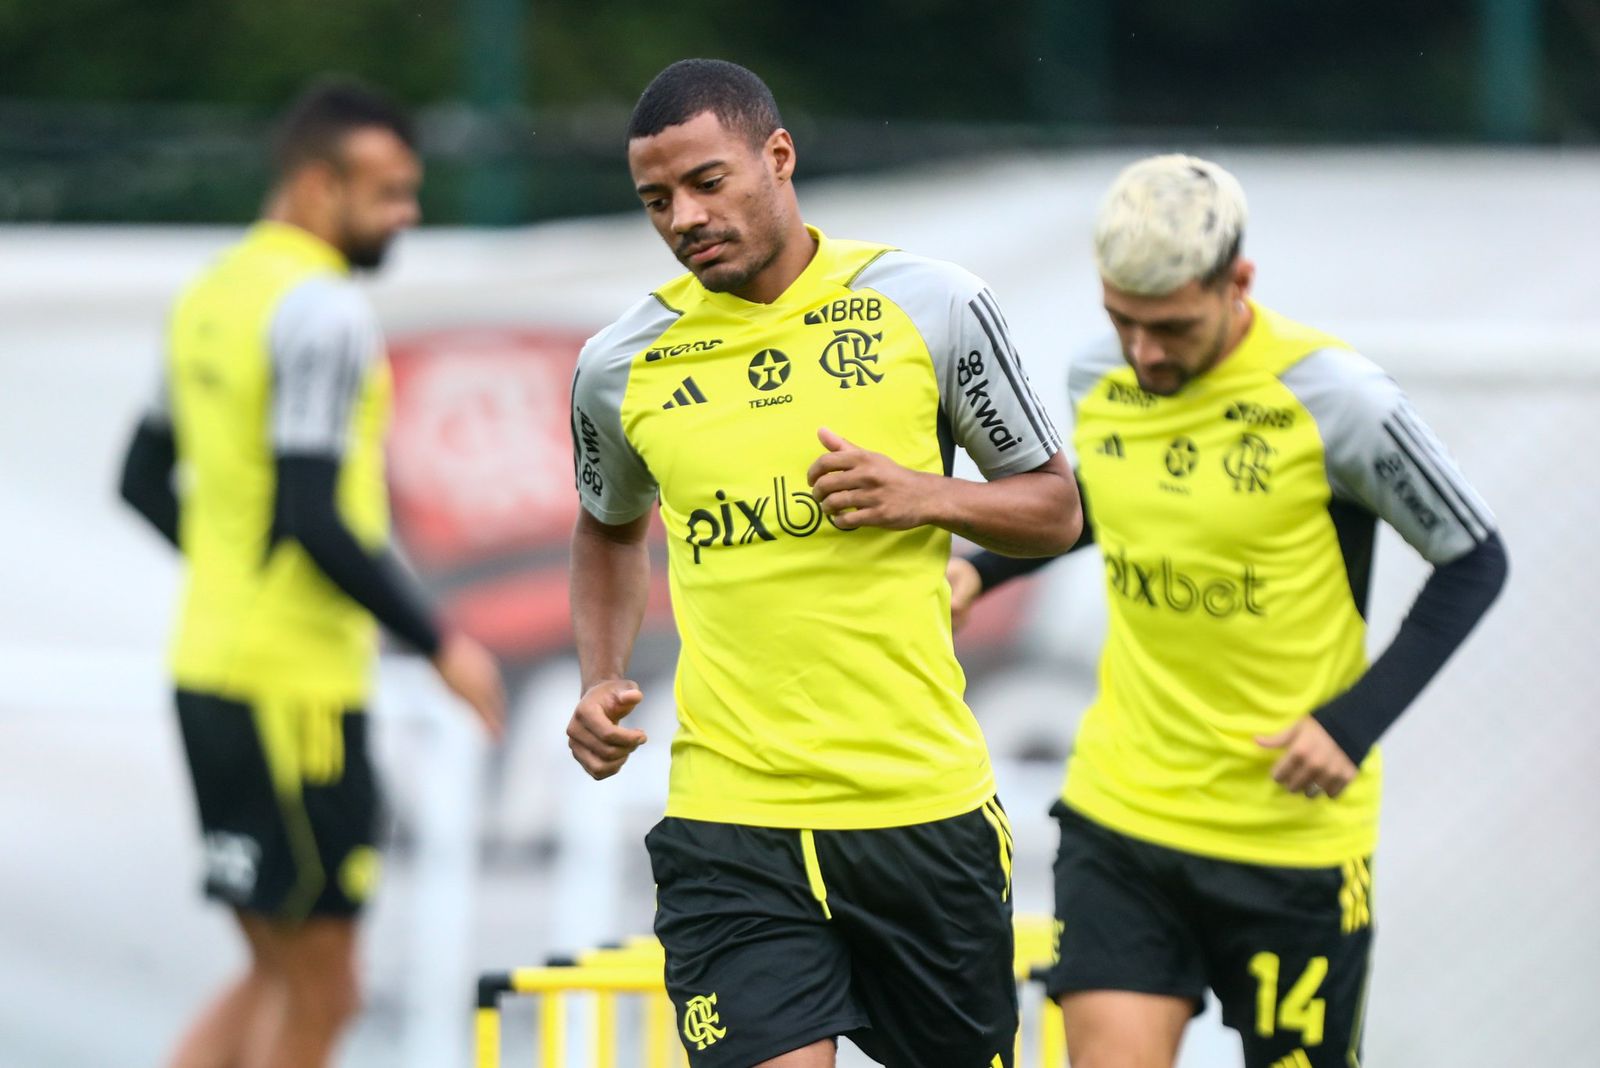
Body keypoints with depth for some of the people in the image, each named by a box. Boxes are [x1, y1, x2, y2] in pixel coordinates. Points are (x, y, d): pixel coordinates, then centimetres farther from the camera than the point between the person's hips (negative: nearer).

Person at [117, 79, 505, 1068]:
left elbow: (146, 481, 20)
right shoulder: (324, 310, -15)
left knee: (281, 978, 15)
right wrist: (439, 643, -14)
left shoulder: (215, 293, 13)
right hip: (296, 688, -9)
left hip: (212, 664, 9)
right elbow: (315, 518, -21)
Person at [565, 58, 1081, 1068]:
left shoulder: (930, 305, -1)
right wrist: (602, 684, 9)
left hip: (927, 804, 0)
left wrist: (926, 496, -10)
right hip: (730, 825, 0)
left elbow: (1055, 508, 8)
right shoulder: (622, 366, 3)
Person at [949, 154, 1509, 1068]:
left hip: (1293, 830, -3)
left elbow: (1474, 562, -7)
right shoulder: (1099, 379, -1)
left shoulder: (1331, 399, -17)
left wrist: (1358, 721, -16)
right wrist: (985, 565, 7)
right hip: (1121, 812, 4)